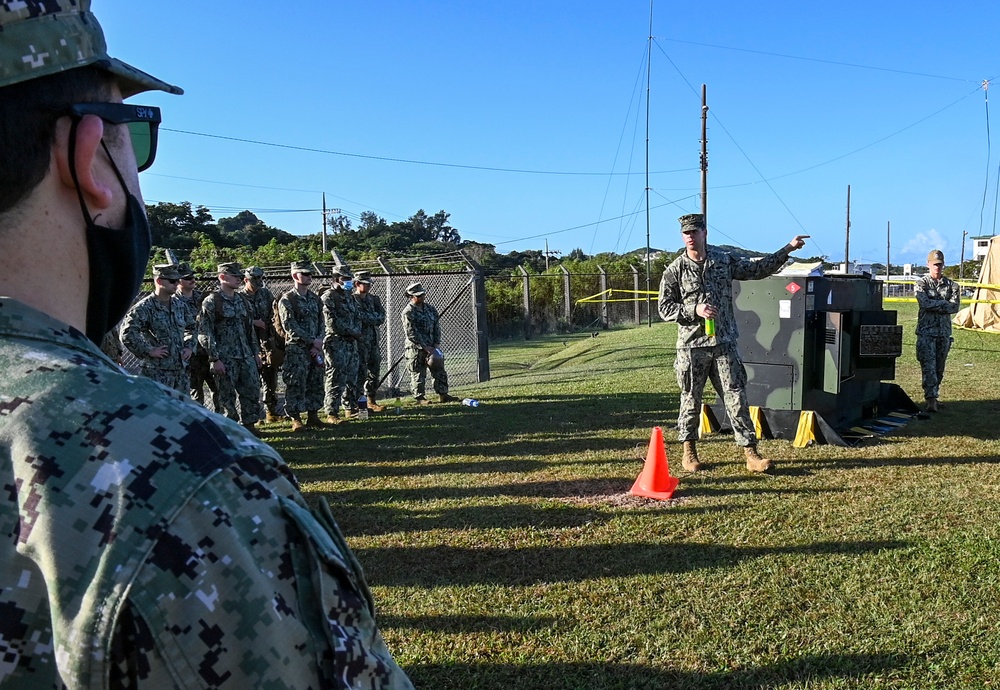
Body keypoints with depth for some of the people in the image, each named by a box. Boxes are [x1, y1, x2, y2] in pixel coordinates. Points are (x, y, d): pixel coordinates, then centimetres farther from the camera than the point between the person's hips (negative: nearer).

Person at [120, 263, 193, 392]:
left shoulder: (179, 305, 11)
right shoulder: (144, 307, -11)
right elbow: (127, 333, -19)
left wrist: (189, 346, 11)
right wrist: (149, 351, -17)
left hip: (181, 370, 7)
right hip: (157, 373, -7)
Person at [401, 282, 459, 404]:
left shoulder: (430, 309, 10)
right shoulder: (408, 312, -11)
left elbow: (437, 326, 11)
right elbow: (411, 334, -16)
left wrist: (437, 344, -1)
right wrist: (425, 347, -18)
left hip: (431, 347, 7)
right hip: (416, 349, -6)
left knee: (439, 371, 8)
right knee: (418, 374, 0)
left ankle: (442, 394, 16)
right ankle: (420, 397, 10)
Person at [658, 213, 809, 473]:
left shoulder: (724, 261, 6)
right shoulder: (675, 270, -2)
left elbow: (758, 269, 14)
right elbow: (665, 308, -3)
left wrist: (787, 249, 9)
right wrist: (695, 310, -16)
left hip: (724, 344, 2)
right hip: (692, 346, -2)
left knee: (737, 398, 1)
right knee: (691, 400, 8)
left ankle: (751, 454, 5)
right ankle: (689, 451, 23)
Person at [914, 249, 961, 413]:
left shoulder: (951, 285, 9)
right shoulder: (920, 283, 0)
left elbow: (955, 307, -4)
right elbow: (925, 303, -15)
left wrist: (934, 305, -11)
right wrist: (944, 304, -8)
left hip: (944, 331, 4)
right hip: (926, 331, -4)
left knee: (939, 368, 9)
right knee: (929, 366, -11)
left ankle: (933, 397, 19)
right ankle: (931, 399, -14)